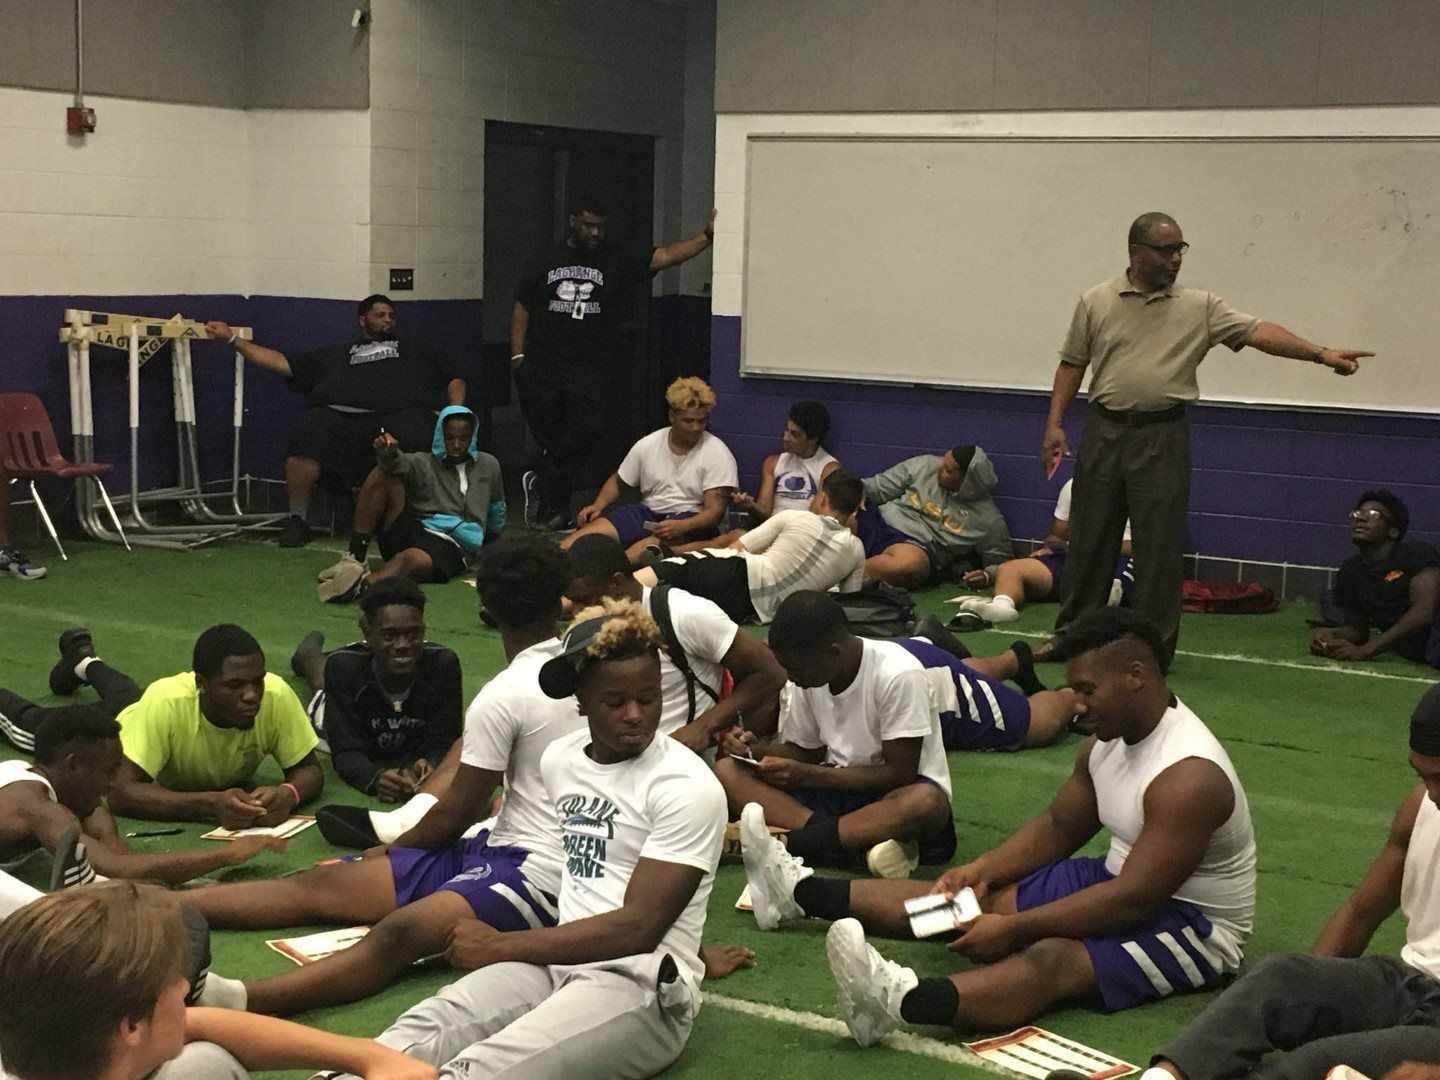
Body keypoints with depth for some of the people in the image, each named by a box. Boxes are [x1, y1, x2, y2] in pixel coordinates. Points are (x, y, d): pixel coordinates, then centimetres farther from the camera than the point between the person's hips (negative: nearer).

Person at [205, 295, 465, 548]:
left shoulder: (414, 349, 38)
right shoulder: (337, 353, 38)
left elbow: (454, 380, 28)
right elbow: (283, 364, 34)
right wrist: (233, 339, 30)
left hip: (399, 414, -1)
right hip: (337, 416, 1)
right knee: (304, 439, -32)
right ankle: (298, 518, -17)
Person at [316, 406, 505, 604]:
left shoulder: (488, 466, 22)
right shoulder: (424, 463, 16)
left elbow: (497, 514, 34)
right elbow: (401, 464, -10)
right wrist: (389, 454, -31)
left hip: (450, 547, -3)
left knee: (412, 559, -41)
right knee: (383, 474, -20)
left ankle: (361, 585, -74)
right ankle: (354, 558, -31)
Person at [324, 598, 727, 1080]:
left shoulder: (689, 786, -8)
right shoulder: (559, 759, 12)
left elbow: (638, 927, -12)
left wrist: (500, 946, -8)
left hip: (643, 985, -6)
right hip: (559, 957, 6)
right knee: (425, 1028, -26)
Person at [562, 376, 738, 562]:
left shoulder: (717, 454, -7)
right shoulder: (648, 445, 5)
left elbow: (715, 511, -14)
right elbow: (618, 482, 19)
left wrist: (680, 526, -32)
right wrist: (597, 506, -1)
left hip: (691, 520, -4)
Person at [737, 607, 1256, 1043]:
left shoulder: (1188, 776, -27)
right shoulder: (1109, 740, 2)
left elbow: (1135, 900, -30)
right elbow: (1057, 827, 12)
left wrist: (1013, 928, -29)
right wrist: (983, 869, -5)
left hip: (1189, 923, -10)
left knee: (1051, 957, -37)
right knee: (967, 899, 3)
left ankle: (900, 1002, -63)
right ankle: (800, 891, 8)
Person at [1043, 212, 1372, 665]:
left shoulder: (1200, 307, 2)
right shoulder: (1096, 301, 4)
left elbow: (1257, 331, -6)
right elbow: (1072, 364, 8)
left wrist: (1321, 354, -18)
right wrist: (1054, 424, 1)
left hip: (1163, 438, 0)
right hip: (1104, 432, 1)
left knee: (1160, 546, 0)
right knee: (1090, 538, 7)